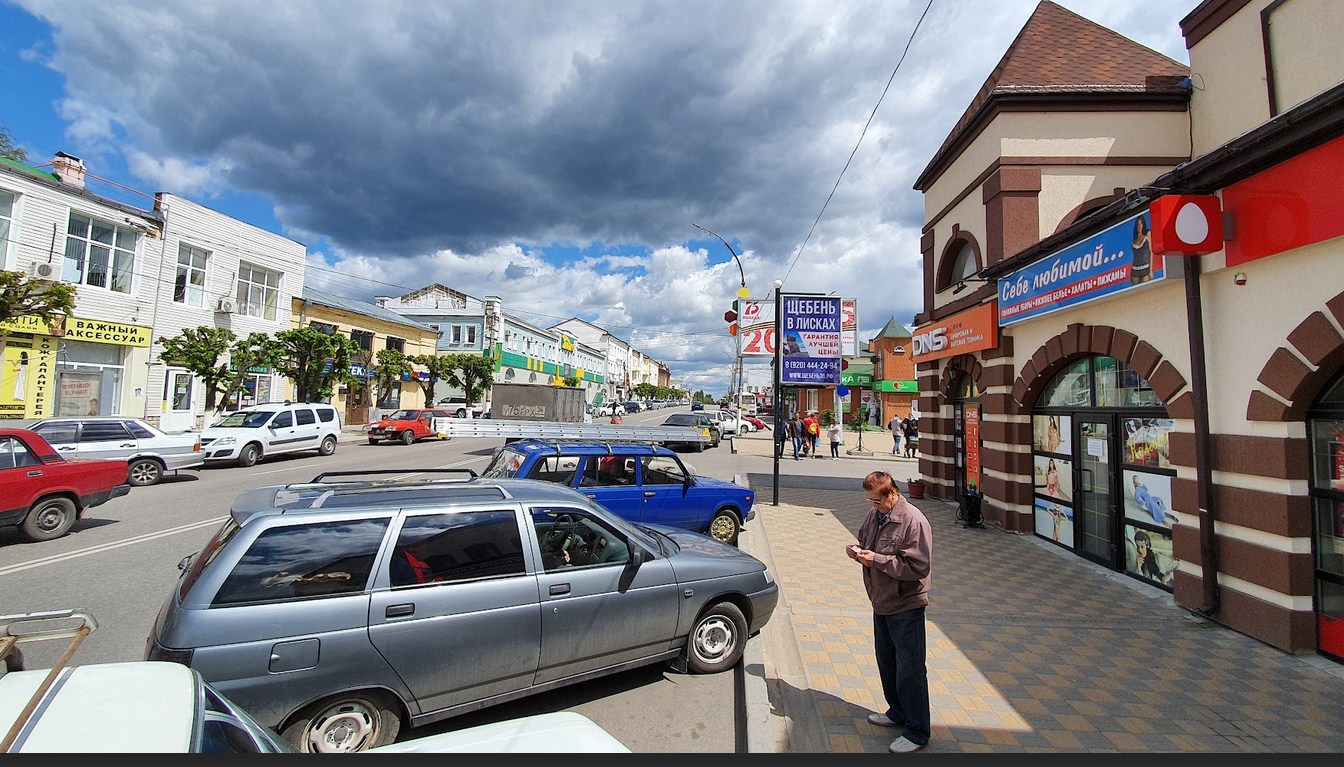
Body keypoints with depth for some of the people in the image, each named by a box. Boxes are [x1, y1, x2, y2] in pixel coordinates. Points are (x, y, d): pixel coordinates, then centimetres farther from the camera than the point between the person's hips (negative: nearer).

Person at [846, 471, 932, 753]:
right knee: (887, 663, 21)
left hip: (906, 606, -8)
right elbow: (864, 540, 17)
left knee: (909, 670, 3)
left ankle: (918, 732, 19)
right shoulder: (874, 513, 2)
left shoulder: (913, 521, -21)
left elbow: (919, 566, -25)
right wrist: (858, 551, -5)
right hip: (881, 603, 8)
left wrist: (877, 559, -26)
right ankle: (898, 713, 41)